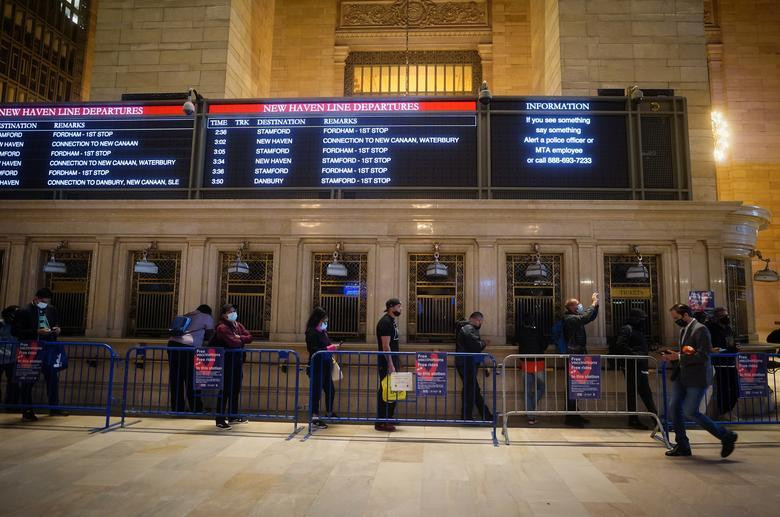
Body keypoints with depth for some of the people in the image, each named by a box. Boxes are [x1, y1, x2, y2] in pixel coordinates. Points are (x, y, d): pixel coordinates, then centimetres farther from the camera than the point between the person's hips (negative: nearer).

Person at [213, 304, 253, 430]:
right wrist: (242, 341, -6)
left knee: (235, 390, 16)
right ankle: (220, 421, 0)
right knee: (225, 391, -6)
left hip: (237, 362, 9)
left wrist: (239, 338, -14)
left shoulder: (238, 325, 12)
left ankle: (233, 416, 29)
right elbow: (233, 342, -26)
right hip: (227, 363, -9)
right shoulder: (222, 328, -14)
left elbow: (249, 337, 4)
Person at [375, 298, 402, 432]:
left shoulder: (392, 321, 15)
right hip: (386, 363, -10)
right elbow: (385, 346, -20)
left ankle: (388, 420, 21)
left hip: (393, 362, 10)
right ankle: (381, 422, 1)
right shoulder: (385, 322, -15)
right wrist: (390, 365, -23)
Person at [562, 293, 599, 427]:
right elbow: (584, 317, -27)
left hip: (580, 355, 9)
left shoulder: (577, 318, 17)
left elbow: (591, 317, 25)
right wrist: (593, 303, -16)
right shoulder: (569, 318, -11)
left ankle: (574, 415, 18)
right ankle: (570, 417, -4)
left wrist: (596, 305, 10)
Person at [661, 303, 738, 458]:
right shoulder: (683, 330, 13)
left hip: (697, 378, -9)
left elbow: (703, 355, -21)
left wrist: (679, 357, -21)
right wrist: (673, 355, 5)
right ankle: (682, 446, 18)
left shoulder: (700, 329, -15)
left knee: (690, 412, -8)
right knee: (675, 408, 6)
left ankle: (726, 436, 12)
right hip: (681, 376, 9)